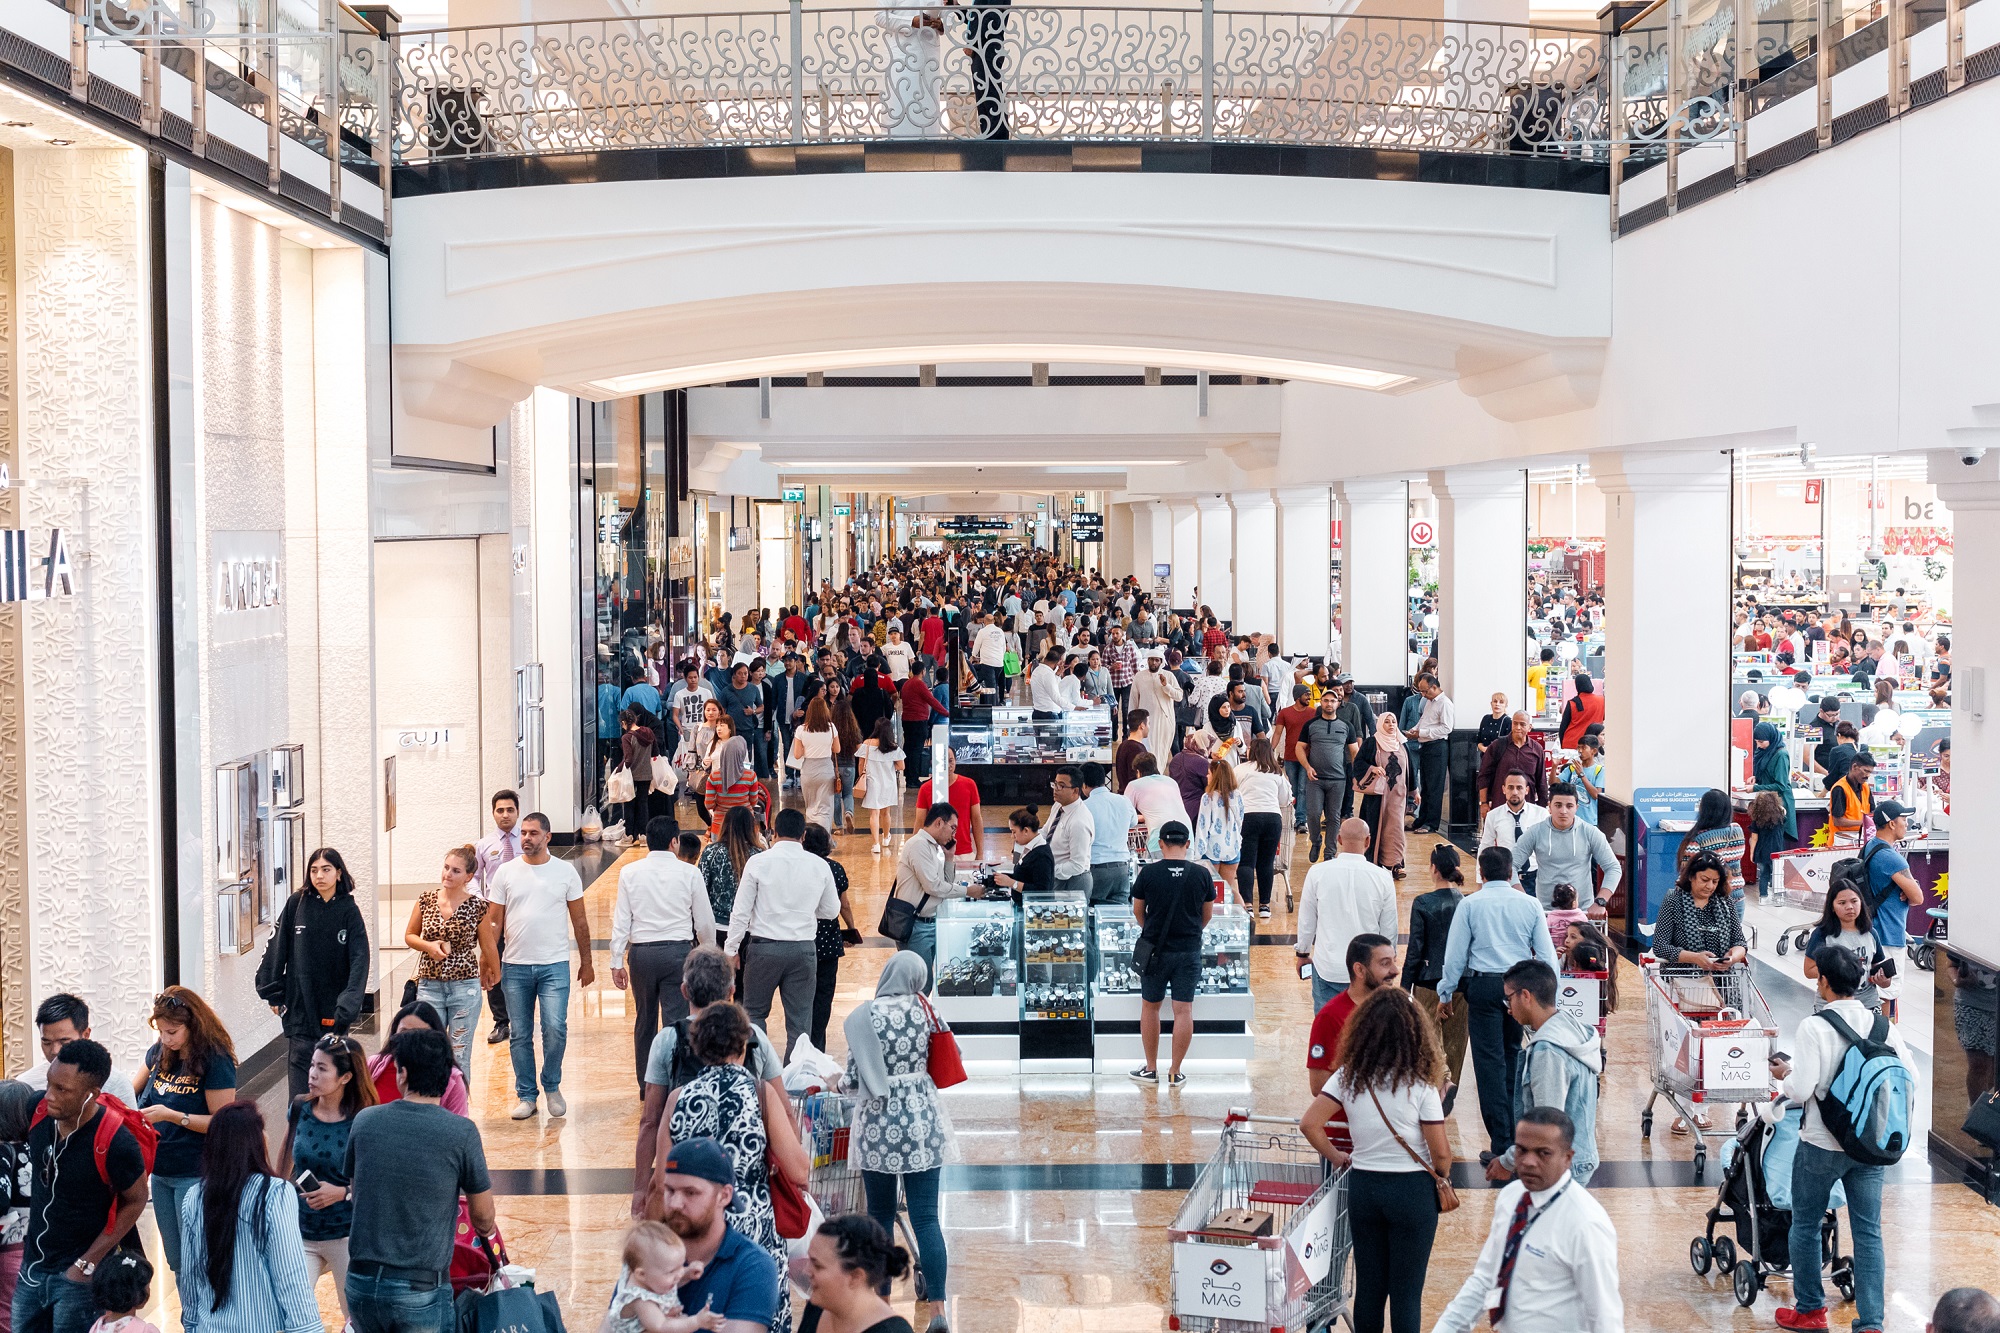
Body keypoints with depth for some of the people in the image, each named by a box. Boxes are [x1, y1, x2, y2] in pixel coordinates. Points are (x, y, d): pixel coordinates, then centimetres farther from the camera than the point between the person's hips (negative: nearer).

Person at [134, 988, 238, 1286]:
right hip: (160, 1171, 7)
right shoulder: (159, 1053, 3)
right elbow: (134, 1092, 20)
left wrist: (171, 1116, -24)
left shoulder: (216, 1061, -17)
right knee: (176, 1262, 16)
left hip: (195, 1175, -7)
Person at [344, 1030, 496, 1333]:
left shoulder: (364, 1122, 0)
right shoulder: (461, 1132, -11)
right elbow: (483, 1217, 0)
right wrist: (485, 1230, 25)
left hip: (361, 1282, 3)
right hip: (421, 1291, -3)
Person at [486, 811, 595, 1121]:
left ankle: (552, 1086, 11)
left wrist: (587, 962, 9)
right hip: (515, 966, 1)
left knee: (555, 1029, -11)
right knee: (520, 1035, 6)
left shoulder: (566, 872, 2)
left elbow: (579, 921, 8)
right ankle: (526, 1095, 17)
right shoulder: (506, 873, 3)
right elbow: (495, 922, 6)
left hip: (554, 965, -1)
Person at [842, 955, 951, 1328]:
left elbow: (852, 1080, -7)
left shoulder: (862, 1016, -8)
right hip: (922, 1123, 2)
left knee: (879, 1216, 13)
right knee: (926, 1218, 1)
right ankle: (938, 1307, -4)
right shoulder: (925, 1009, -1)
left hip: (878, 1127, -1)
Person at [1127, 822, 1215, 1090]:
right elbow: (1207, 915, 9)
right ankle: (1175, 1073, 7)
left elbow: (1138, 911, 5)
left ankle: (1151, 1069, 19)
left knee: (1150, 1007, 13)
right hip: (1189, 951, 1)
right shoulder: (1201, 874, -3)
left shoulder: (1149, 873, -7)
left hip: (1155, 949, -1)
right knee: (1183, 1011, 4)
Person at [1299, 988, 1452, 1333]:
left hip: (1362, 1186, 4)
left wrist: (1336, 1157, 7)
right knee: (1406, 1291, 5)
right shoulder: (1419, 1085, -14)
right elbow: (1440, 1152, -11)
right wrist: (1442, 1176, 10)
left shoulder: (1348, 1077, -4)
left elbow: (1309, 1125, -7)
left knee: (1368, 1287, 15)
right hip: (1411, 1189, -3)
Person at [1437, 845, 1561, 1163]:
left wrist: (1446, 994, 7)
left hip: (1484, 985, -3)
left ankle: (1501, 1145, -4)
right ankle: (1513, 1130, 27)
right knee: (1512, 1055, 20)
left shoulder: (1470, 904, -3)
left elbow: (1455, 953, -2)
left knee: (1490, 1061, -1)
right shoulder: (1530, 905, 4)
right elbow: (1546, 954, 3)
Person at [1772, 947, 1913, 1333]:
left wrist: (1786, 1073, 1)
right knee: (1868, 1232, 9)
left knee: (1805, 1225, 14)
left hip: (1822, 1144, -4)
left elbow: (1801, 1091, -20)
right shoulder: (1883, 1026, -3)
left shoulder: (1813, 1027, -17)